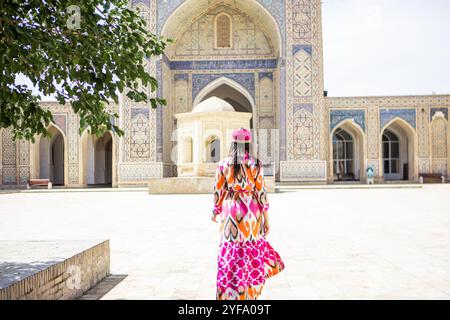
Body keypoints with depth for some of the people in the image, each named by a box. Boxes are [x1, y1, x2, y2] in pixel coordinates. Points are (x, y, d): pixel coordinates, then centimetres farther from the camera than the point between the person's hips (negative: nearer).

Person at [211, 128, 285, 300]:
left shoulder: (223, 164, -1)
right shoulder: (255, 164, -3)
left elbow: (219, 192, 3)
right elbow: (261, 191, -4)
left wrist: (216, 211, 19)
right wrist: (266, 218, 3)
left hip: (231, 211, 0)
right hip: (251, 211, 0)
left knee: (231, 252, 5)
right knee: (253, 249, 16)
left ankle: (230, 294, 9)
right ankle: (249, 291, 28)